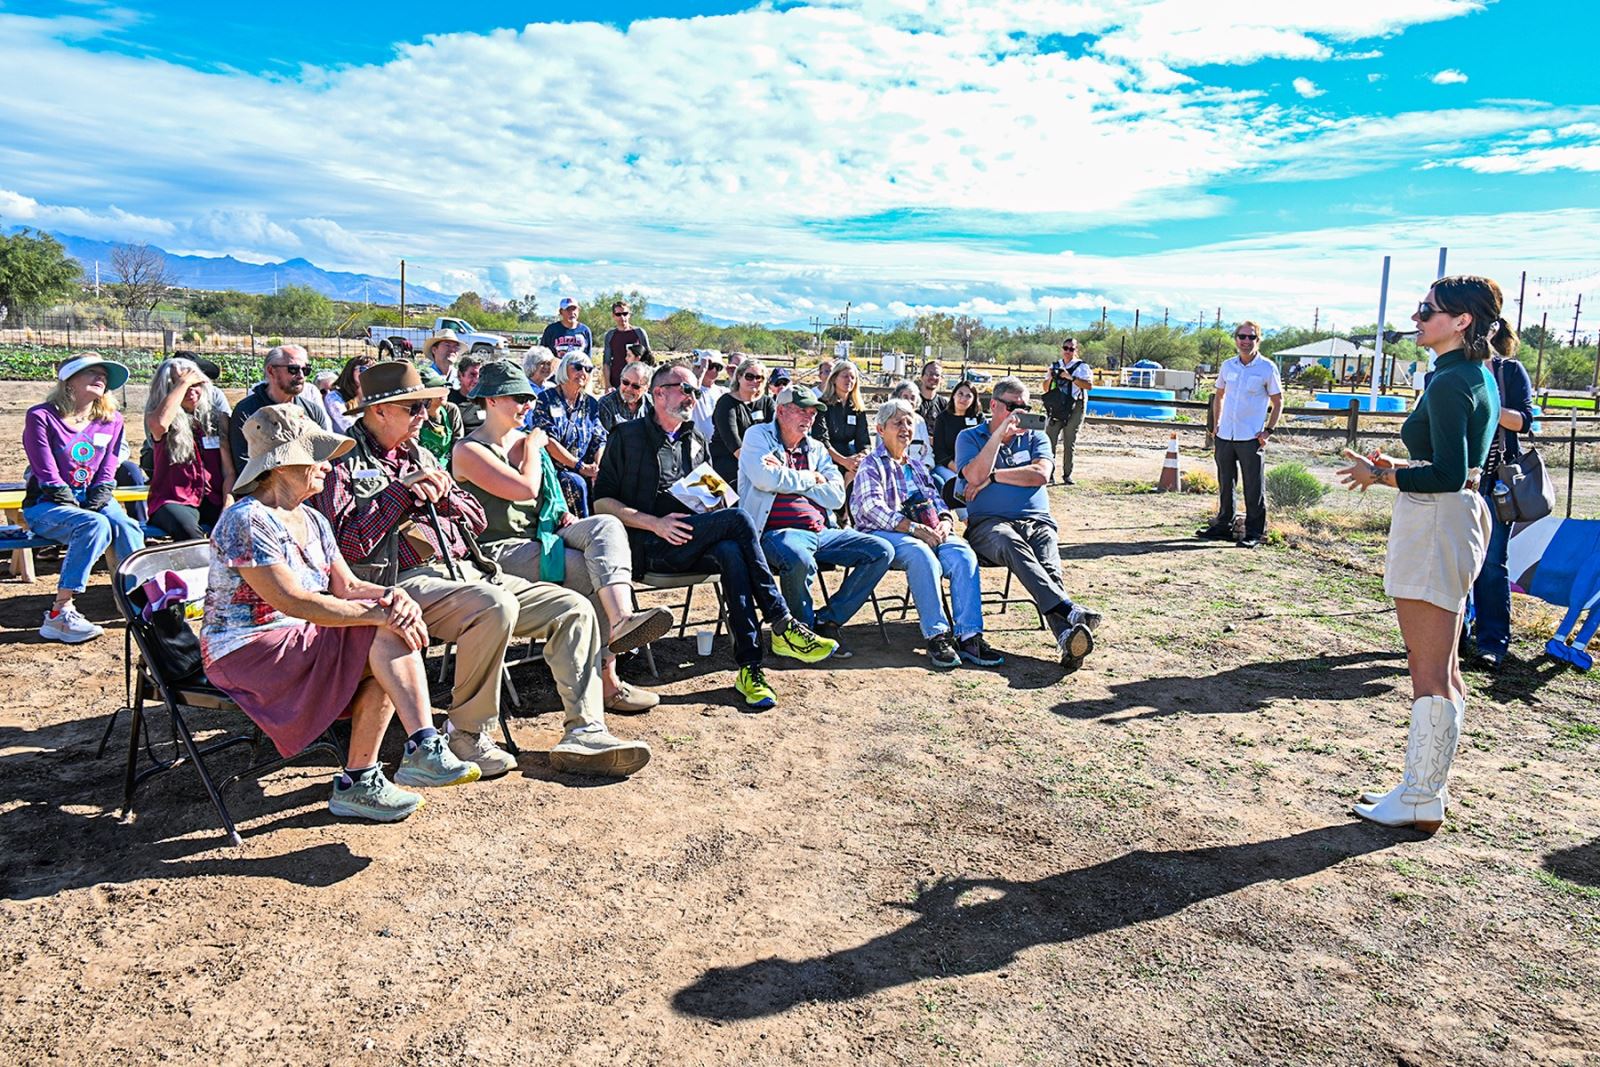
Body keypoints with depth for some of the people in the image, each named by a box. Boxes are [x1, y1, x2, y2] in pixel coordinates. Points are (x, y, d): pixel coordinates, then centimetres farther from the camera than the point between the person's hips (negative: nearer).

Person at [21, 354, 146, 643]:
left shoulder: (112, 420, 9)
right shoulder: (41, 416, -7)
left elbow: (107, 470, 6)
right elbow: (48, 475, -13)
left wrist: (97, 503, -12)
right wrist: (80, 512, -19)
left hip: (91, 499, 4)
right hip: (46, 505, -4)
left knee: (126, 526, -29)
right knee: (95, 525, -34)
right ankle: (59, 614, -32)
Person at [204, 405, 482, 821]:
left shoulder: (311, 521, 11)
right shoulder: (247, 521, -17)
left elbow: (346, 586, 8)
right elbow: (293, 602, -25)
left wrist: (391, 596, -15)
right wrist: (380, 615, -25)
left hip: (296, 642, 9)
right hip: (247, 652, -9)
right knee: (387, 633, -22)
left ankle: (358, 782, -11)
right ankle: (422, 747, -23)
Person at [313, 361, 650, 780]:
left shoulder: (418, 454, 24)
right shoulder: (345, 461, 2)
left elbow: (477, 520, 23)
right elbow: (349, 545, -12)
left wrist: (444, 494, 2)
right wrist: (401, 490, -9)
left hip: (465, 570, 8)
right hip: (407, 580, -8)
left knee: (574, 609, -8)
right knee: (496, 606, -38)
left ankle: (584, 734, -12)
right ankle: (467, 733, -18)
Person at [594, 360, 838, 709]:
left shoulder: (696, 441, 24)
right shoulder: (629, 436, 6)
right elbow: (602, 502, -2)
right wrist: (655, 523, -15)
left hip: (694, 544, 5)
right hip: (650, 548, -5)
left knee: (732, 553, -32)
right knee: (738, 519, -27)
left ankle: (750, 667, -36)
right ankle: (782, 626, -26)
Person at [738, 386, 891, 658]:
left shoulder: (815, 448, 20)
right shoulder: (758, 435, 6)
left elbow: (837, 496, 5)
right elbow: (765, 479, -15)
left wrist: (786, 475, -5)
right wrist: (810, 479, 0)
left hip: (821, 532, 7)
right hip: (777, 532, -6)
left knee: (881, 552, -6)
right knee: (799, 559, -39)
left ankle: (828, 620, -4)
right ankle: (806, 628, -12)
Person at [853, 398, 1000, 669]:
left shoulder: (918, 466, 29)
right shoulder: (871, 465, 7)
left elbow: (937, 501, 22)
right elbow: (873, 508, -9)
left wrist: (945, 522, -4)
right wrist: (914, 528, -20)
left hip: (928, 533, 6)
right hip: (883, 534, -5)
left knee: (963, 553, -25)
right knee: (922, 554, -38)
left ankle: (969, 636, -32)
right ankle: (937, 635, -35)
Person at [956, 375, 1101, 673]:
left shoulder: (1036, 437, 20)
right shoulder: (969, 437, 14)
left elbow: (1041, 475, -1)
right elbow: (975, 475, -8)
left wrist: (993, 476, -3)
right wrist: (1001, 432, -10)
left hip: (1036, 521, 3)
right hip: (988, 523, -2)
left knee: (1049, 565, -28)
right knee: (1011, 545, -37)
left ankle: (1067, 636, -53)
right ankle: (1069, 611, -54)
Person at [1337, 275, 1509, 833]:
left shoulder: (1450, 382, -17)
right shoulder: (1479, 377, 14)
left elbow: (1447, 475, -23)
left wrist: (1380, 475, -11)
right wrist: (1398, 465, 14)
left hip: (1436, 524, -11)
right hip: (1462, 516, 11)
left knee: (1430, 672, -3)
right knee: (1441, 669, 16)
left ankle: (1421, 802, 6)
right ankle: (1426, 785, 27)